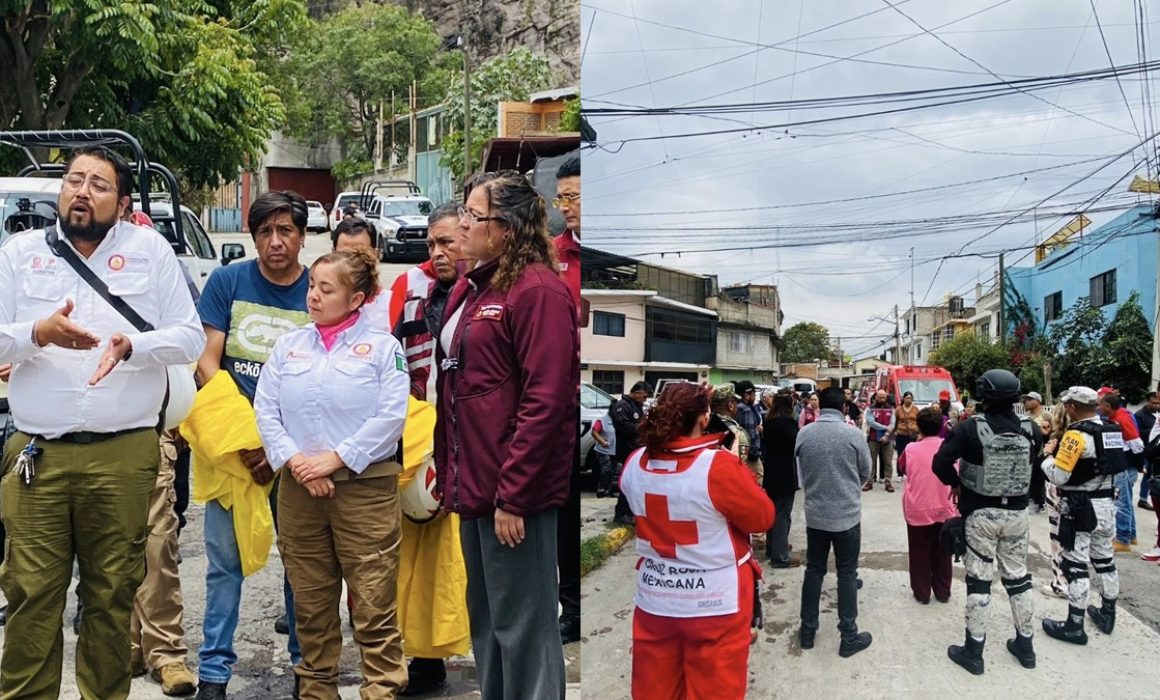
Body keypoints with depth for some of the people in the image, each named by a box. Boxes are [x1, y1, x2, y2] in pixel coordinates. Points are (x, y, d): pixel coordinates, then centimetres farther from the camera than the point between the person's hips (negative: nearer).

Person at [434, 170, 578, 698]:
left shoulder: (539, 290, -15)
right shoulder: (470, 288, 13)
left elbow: (545, 401, -20)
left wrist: (513, 496, -20)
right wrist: (452, 476, 14)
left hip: (515, 494, -9)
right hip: (476, 485, 9)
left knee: (522, 626, 3)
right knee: (485, 620, 20)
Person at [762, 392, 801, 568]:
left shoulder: (768, 421, 7)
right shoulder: (787, 421, -18)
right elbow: (797, 443, -16)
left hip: (771, 472, 8)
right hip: (785, 474, -8)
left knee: (773, 511, 18)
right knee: (782, 514, -3)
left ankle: (772, 548, 29)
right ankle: (780, 556, 0)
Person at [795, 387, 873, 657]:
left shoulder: (804, 434, -6)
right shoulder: (853, 434, -13)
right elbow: (865, 472, 1)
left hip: (815, 513, 3)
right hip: (847, 513, -2)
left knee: (813, 570, 14)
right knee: (847, 574, 7)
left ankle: (807, 630, 22)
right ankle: (849, 637, 14)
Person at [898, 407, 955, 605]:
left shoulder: (911, 449, -9)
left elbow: (901, 469, 10)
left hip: (917, 509, -2)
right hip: (943, 509, 2)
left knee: (920, 553, 10)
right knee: (942, 553, 15)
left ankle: (922, 593, 15)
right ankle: (943, 592, 24)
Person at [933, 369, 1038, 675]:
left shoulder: (972, 428, -16)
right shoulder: (1029, 429, -4)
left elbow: (940, 462, -19)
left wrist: (955, 483, 0)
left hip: (981, 513, -3)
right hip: (1016, 512, 4)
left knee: (979, 580, 3)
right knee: (1018, 576, 16)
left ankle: (973, 651, 10)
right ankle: (1025, 645, 28)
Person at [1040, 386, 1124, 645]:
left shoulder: (1077, 434, -20)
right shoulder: (1111, 431, 6)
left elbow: (1058, 476, -21)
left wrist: (1049, 454, -4)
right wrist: (1063, 450, 11)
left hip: (1079, 508, -8)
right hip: (1107, 505, 8)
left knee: (1076, 565, -2)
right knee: (1105, 560, 19)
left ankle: (1074, 626, 3)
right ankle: (1107, 615, 33)